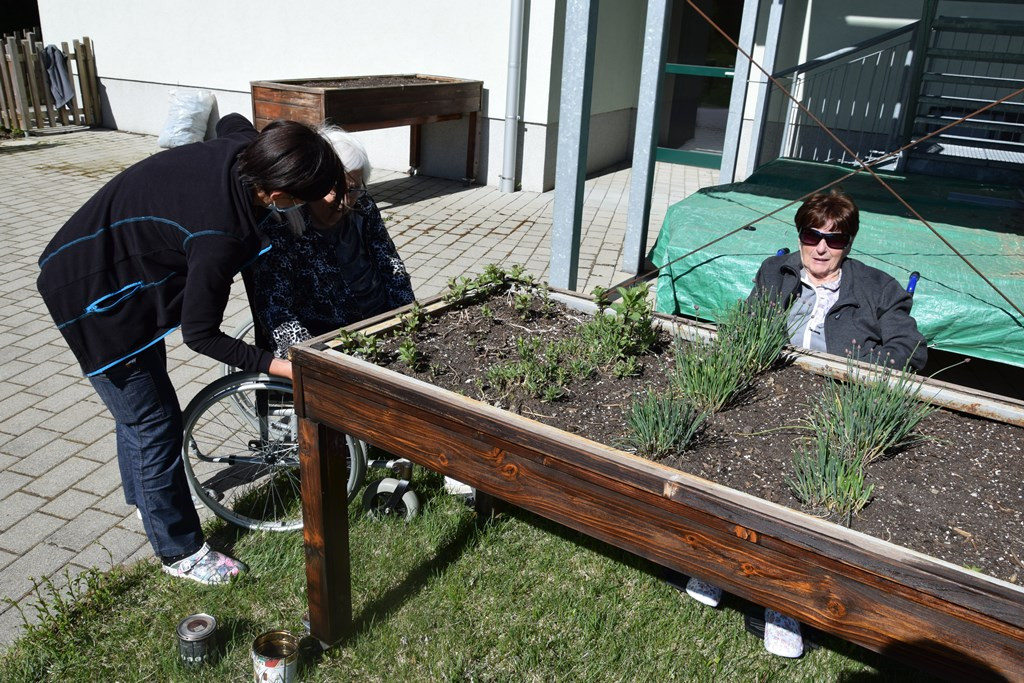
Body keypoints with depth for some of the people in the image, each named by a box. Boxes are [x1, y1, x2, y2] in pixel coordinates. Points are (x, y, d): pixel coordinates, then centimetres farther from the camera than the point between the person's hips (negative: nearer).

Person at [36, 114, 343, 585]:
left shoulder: (240, 147, -14)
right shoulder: (219, 237, -36)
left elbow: (231, 120, 14)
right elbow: (200, 335, -24)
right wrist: (276, 366, -23)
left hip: (105, 259, 10)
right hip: (92, 298, -9)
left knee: (138, 407, 24)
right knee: (154, 424, 0)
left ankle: (146, 502, 46)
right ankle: (179, 551, 18)